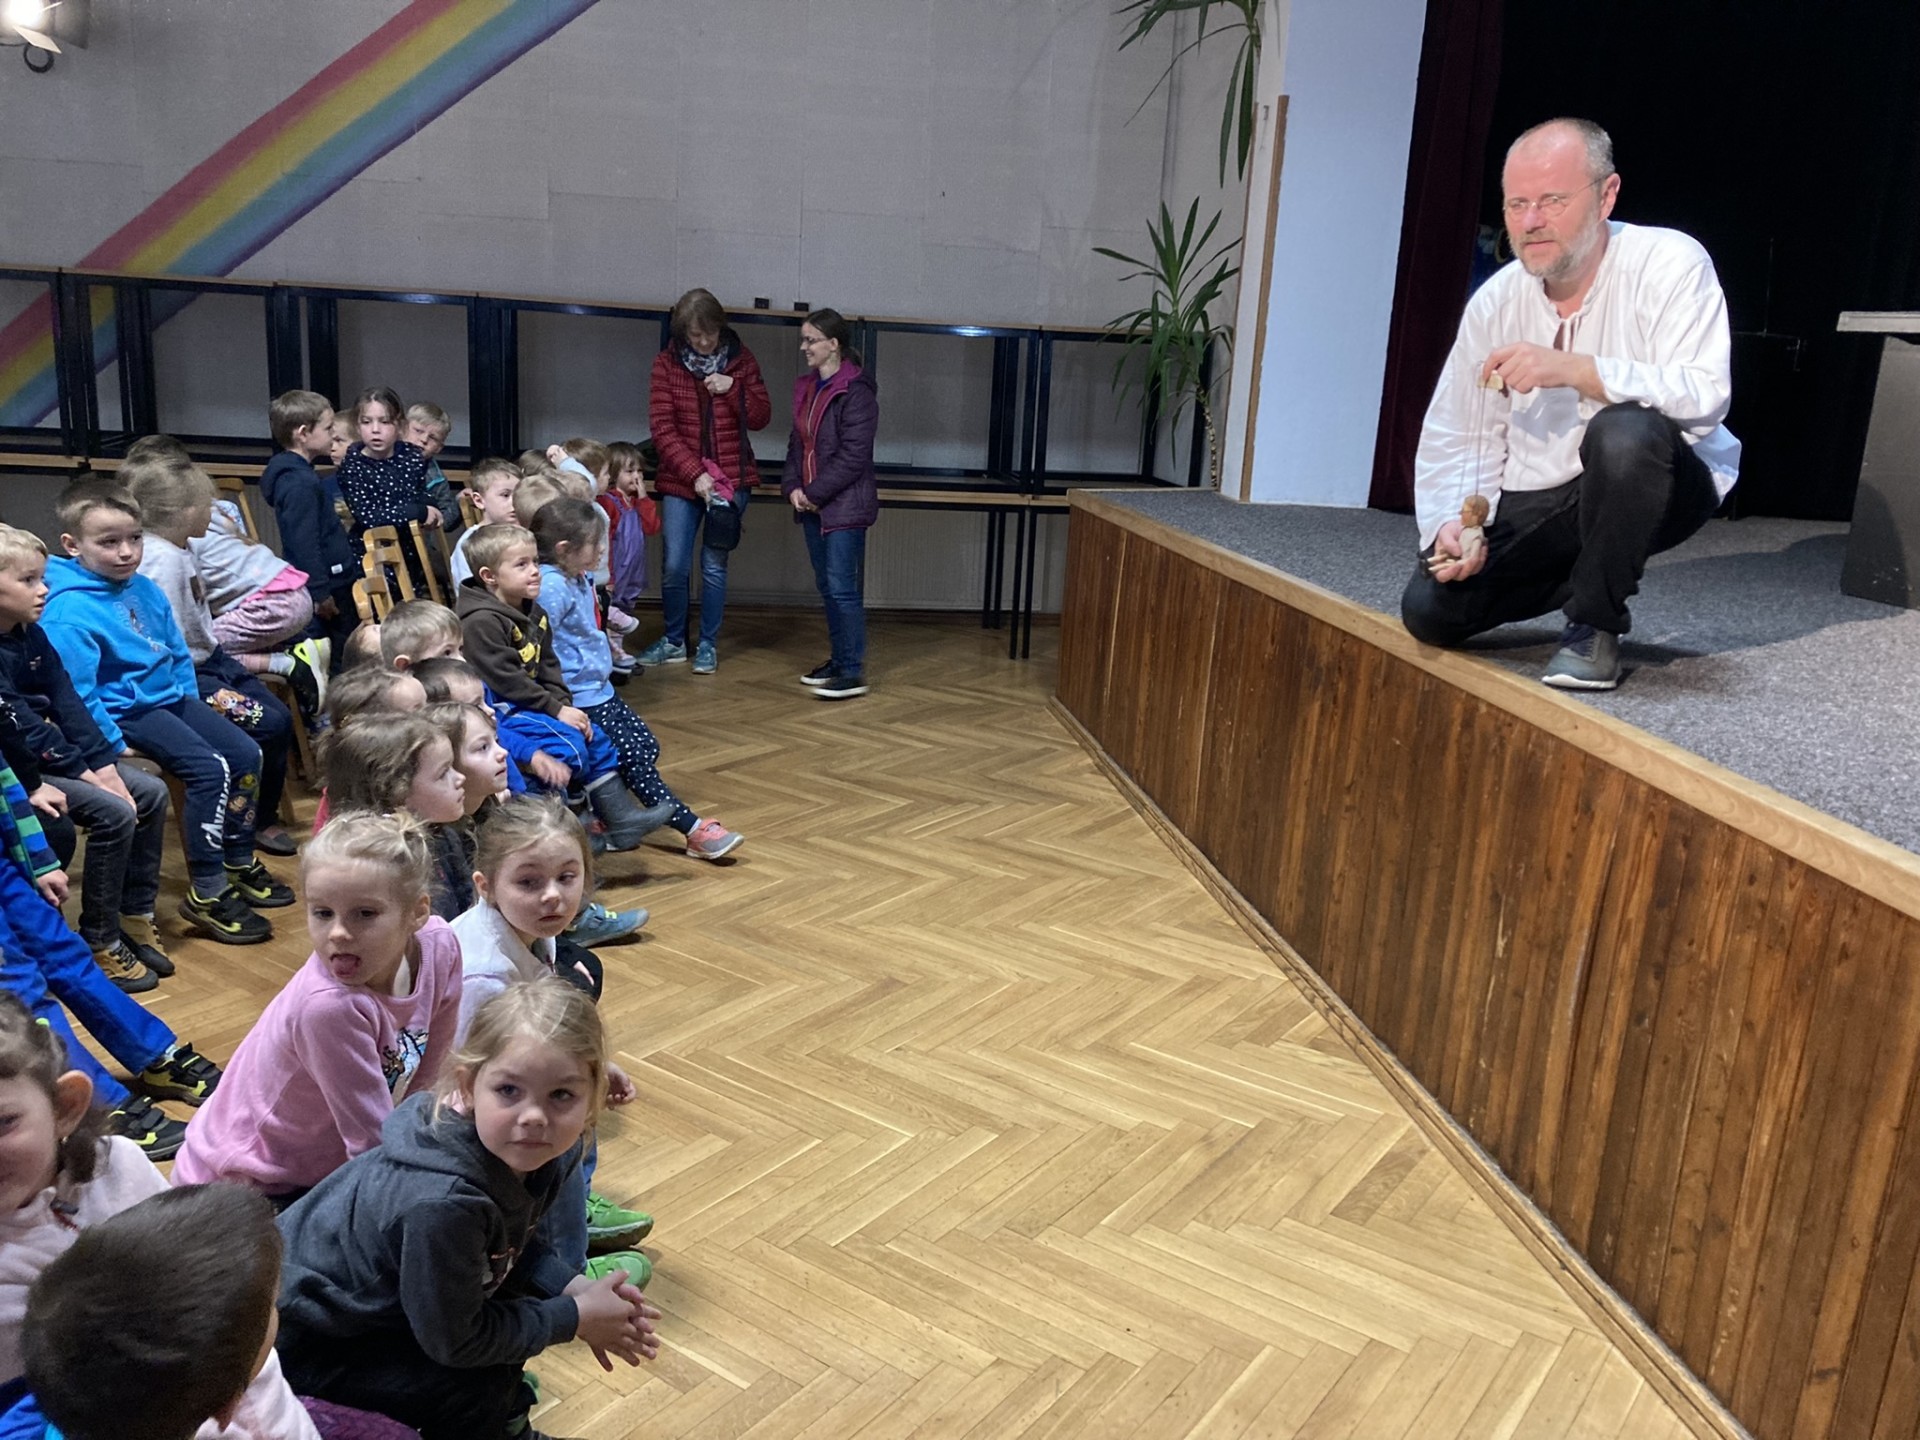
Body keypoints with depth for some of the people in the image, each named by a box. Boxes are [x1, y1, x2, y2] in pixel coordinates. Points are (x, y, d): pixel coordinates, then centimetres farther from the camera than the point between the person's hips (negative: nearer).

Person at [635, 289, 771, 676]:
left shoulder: (741, 360, 0)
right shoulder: (666, 363, -3)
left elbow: (761, 418, 0)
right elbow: (662, 429, -8)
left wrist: (733, 388, -17)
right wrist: (695, 473, -17)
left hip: (731, 478, 0)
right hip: (680, 480, 0)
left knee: (714, 566, 3)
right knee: (674, 566, 1)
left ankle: (707, 645, 16)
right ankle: (673, 641, 20)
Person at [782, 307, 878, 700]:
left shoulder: (856, 392, -13)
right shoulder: (807, 388, 12)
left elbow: (853, 456, -18)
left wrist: (815, 493, -15)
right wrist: (793, 487, 0)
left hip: (844, 505, -8)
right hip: (813, 504, 8)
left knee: (843, 588, -7)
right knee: (826, 586, 13)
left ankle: (854, 673, -1)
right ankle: (839, 660, 24)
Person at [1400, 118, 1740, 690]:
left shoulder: (1669, 264, -14)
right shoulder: (1493, 302, 0)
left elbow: (1705, 395, -27)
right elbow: (1455, 440, 1)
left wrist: (1572, 370, -36)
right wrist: (1450, 524, -17)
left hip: (1661, 485, -4)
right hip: (1536, 508, 4)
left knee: (1625, 431, -38)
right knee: (1429, 607, -14)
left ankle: (1595, 627, -16)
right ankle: (1583, 576, 16)